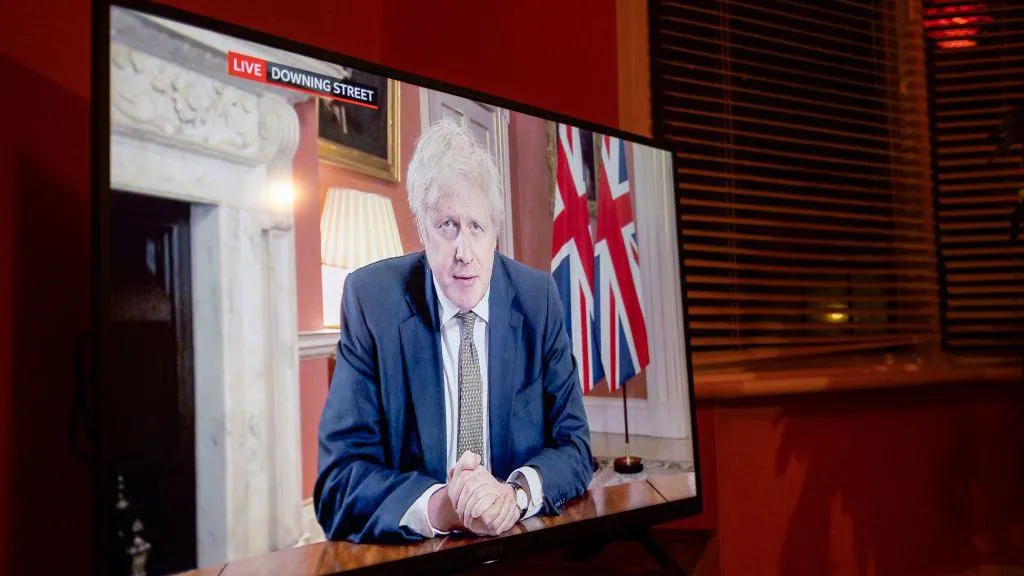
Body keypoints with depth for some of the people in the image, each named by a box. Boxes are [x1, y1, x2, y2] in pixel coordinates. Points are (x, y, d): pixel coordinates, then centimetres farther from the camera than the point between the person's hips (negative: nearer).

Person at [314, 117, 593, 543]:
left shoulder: (538, 297, -1)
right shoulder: (370, 300, -7)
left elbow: (574, 447, 1)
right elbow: (339, 476, -10)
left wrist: (515, 493, -19)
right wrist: (439, 507, -27)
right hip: (408, 556, -2)